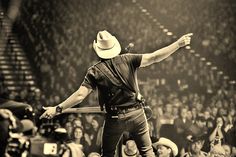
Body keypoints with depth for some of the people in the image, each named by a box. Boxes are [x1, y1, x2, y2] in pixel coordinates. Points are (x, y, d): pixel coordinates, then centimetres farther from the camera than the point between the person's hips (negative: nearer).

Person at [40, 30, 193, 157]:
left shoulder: (95, 71, -7)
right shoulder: (127, 60, -5)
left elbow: (80, 95, -12)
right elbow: (154, 57, -10)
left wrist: (57, 109, -5)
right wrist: (178, 44, -6)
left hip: (115, 118, -1)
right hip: (136, 113, 1)